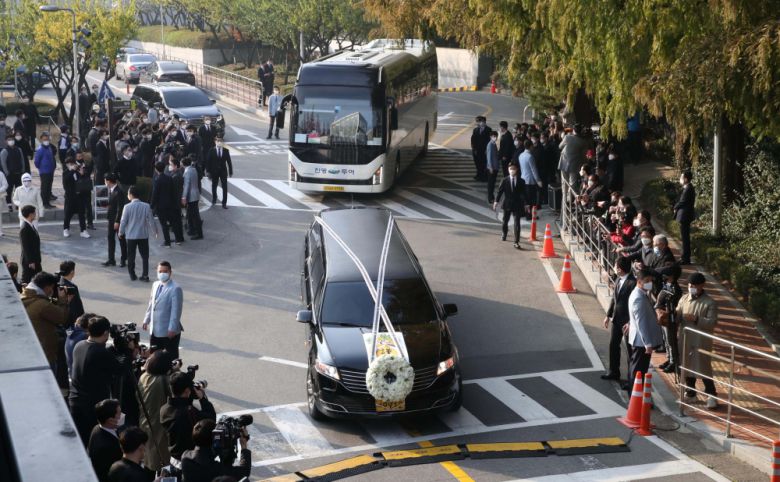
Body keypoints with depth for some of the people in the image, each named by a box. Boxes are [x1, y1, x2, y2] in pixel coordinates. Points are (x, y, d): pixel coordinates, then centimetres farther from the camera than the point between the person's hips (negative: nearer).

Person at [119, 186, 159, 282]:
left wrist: (121, 232, 10)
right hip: (143, 235, 1)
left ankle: (132, 275, 16)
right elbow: (151, 221, -2)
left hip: (131, 235, -1)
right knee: (145, 256, 10)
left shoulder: (127, 207, -12)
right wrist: (155, 231, 13)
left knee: (131, 256, 11)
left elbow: (123, 221, -6)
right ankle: (145, 275, 7)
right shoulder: (146, 206, -7)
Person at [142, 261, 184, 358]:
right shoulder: (155, 285, 7)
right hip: (155, 329, 8)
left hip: (169, 331, -8)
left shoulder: (175, 289, -18)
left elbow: (176, 310, -19)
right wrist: (146, 320, 15)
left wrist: (172, 329, -21)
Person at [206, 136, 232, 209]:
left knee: (225, 187, -3)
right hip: (214, 171, 0)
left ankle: (224, 203, 5)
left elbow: (229, 161, 0)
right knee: (214, 186, 16)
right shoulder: (212, 150, -6)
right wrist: (208, 171, -7)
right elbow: (208, 161, -3)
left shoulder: (226, 151, -4)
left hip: (223, 171, 0)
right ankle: (214, 199, 39)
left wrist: (230, 172, 0)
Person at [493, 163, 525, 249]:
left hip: (517, 205, -1)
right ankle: (503, 234, 46)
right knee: (505, 221, 17)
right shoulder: (504, 180, -2)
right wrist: (496, 201, -8)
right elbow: (500, 191, -1)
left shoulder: (521, 181, -2)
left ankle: (516, 242, -5)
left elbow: (523, 193, 0)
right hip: (507, 204, 1)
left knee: (517, 224, -6)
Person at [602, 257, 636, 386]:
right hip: (616, 318, 8)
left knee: (629, 349, 4)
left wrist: (630, 323, -22)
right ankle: (614, 372, 31)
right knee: (613, 345, 16)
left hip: (627, 321, -8)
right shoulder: (618, 280, 5)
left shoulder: (633, 283, -21)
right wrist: (608, 315, 14)